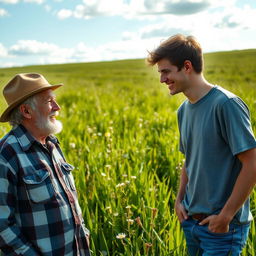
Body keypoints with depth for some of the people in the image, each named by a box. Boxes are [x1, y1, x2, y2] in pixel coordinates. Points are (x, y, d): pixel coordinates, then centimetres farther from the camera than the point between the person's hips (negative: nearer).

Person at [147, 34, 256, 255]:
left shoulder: (226, 104, -18)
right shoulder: (184, 110, 5)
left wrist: (225, 216, -17)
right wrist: (179, 199, 5)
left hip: (223, 227, -7)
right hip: (191, 221, 7)